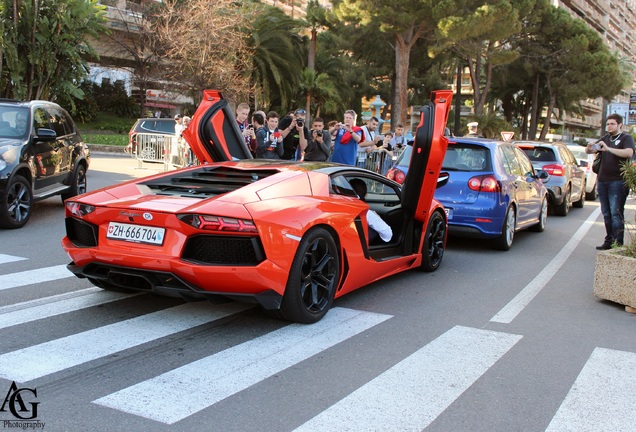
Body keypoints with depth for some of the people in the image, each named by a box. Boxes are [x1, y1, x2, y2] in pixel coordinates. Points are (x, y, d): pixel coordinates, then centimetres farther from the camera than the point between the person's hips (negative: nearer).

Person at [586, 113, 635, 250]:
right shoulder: (605, 139, 18)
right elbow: (589, 151, 13)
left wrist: (608, 149, -26)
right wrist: (589, 148, -12)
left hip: (618, 182, -6)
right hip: (602, 181, 6)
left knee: (616, 213, -12)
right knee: (606, 214, 8)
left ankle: (617, 243, -12)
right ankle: (609, 241, 13)